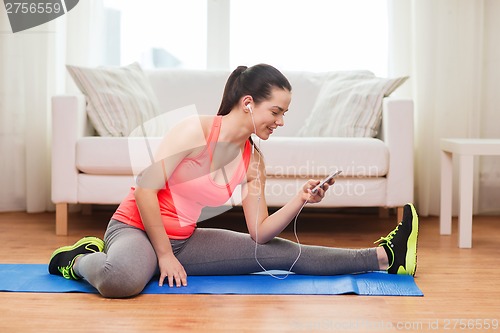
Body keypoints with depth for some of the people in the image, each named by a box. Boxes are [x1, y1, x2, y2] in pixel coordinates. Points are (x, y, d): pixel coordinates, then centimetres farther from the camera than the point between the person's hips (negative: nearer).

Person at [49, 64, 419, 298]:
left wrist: (300, 200, -17)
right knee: (121, 279, -43)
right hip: (136, 227, -6)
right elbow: (146, 188, -22)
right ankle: (79, 259, -9)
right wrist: (165, 256, -18)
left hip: (184, 239, 6)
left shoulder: (253, 160, -1)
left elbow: (260, 232, -2)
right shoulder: (196, 130, -21)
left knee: (281, 252, 0)